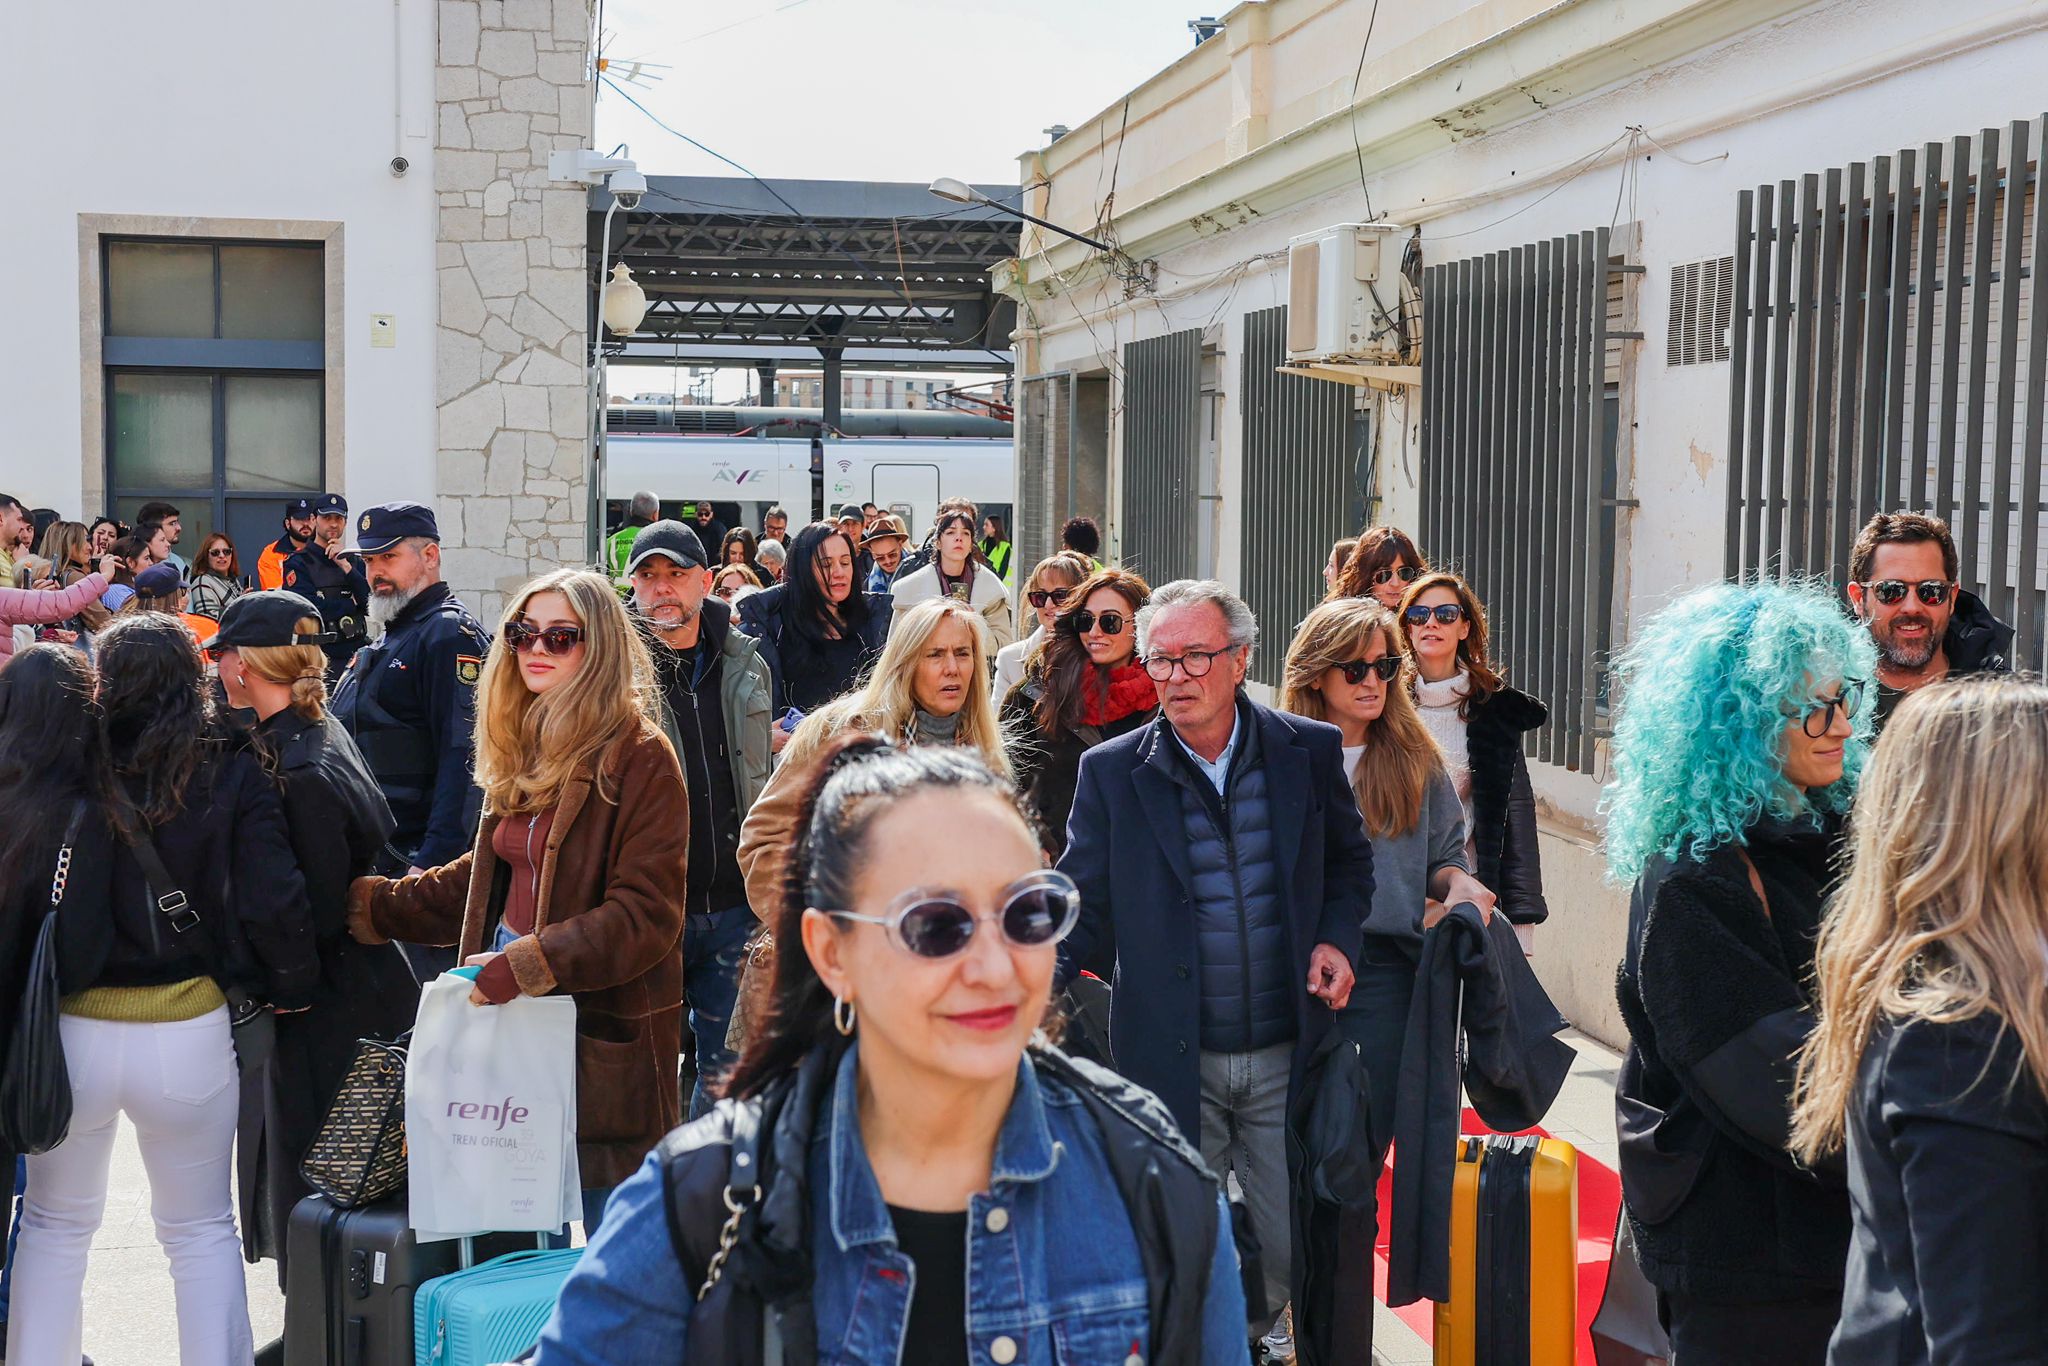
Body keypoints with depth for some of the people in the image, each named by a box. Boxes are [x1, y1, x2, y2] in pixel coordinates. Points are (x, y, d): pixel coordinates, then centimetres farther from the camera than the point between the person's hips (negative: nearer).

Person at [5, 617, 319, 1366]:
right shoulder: (232, 774, -6)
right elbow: (270, 903, -11)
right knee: (202, 1232, 16)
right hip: (188, 1033, 0)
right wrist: (291, 987, 5)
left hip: (73, 1031, 0)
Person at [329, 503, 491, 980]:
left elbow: (463, 757, -21)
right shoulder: (384, 643, 20)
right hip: (371, 860, 10)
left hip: (416, 859, -10)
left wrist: (432, 864, -28)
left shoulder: (450, 635, -12)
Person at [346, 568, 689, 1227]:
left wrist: (521, 965, -24)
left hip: (606, 1034, -7)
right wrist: (370, 904, 22)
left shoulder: (639, 758, -12)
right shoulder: (524, 750, 12)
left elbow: (644, 915, -18)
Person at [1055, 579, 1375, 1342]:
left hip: (1284, 1057, 1)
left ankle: (1249, 1335, 40)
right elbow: (1083, 906, -3)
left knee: (1295, 1252, 10)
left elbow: (1348, 862, 13)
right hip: (1173, 1063, -1)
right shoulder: (1111, 772, -3)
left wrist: (1335, 938, -5)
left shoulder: (1311, 751, 0)